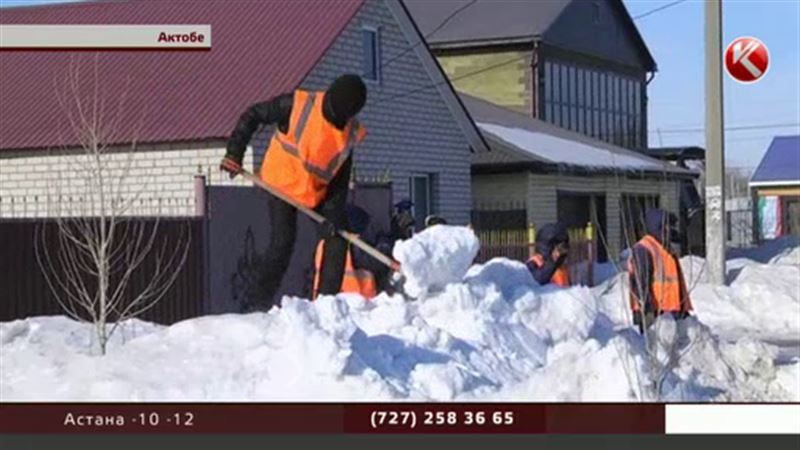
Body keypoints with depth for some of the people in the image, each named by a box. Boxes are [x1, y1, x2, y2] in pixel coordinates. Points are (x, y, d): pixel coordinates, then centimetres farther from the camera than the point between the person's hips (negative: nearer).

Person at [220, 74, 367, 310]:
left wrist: (333, 213, -15)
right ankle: (261, 300, -5)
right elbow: (252, 116, -12)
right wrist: (235, 152, -18)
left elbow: (341, 177, -5)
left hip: (318, 192, 5)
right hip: (281, 182, -5)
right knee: (283, 241, -16)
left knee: (337, 237, -3)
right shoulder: (297, 105, -20)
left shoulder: (349, 133, -7)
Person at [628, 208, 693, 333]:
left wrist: (684, 309, 25)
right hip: (653, 314, -10)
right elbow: (639, 283, -19)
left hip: (672, 312, 10)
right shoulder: (642, 250, -10)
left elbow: (678, 283, 26)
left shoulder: (666, 250, 21)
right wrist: (647, 309, -25)